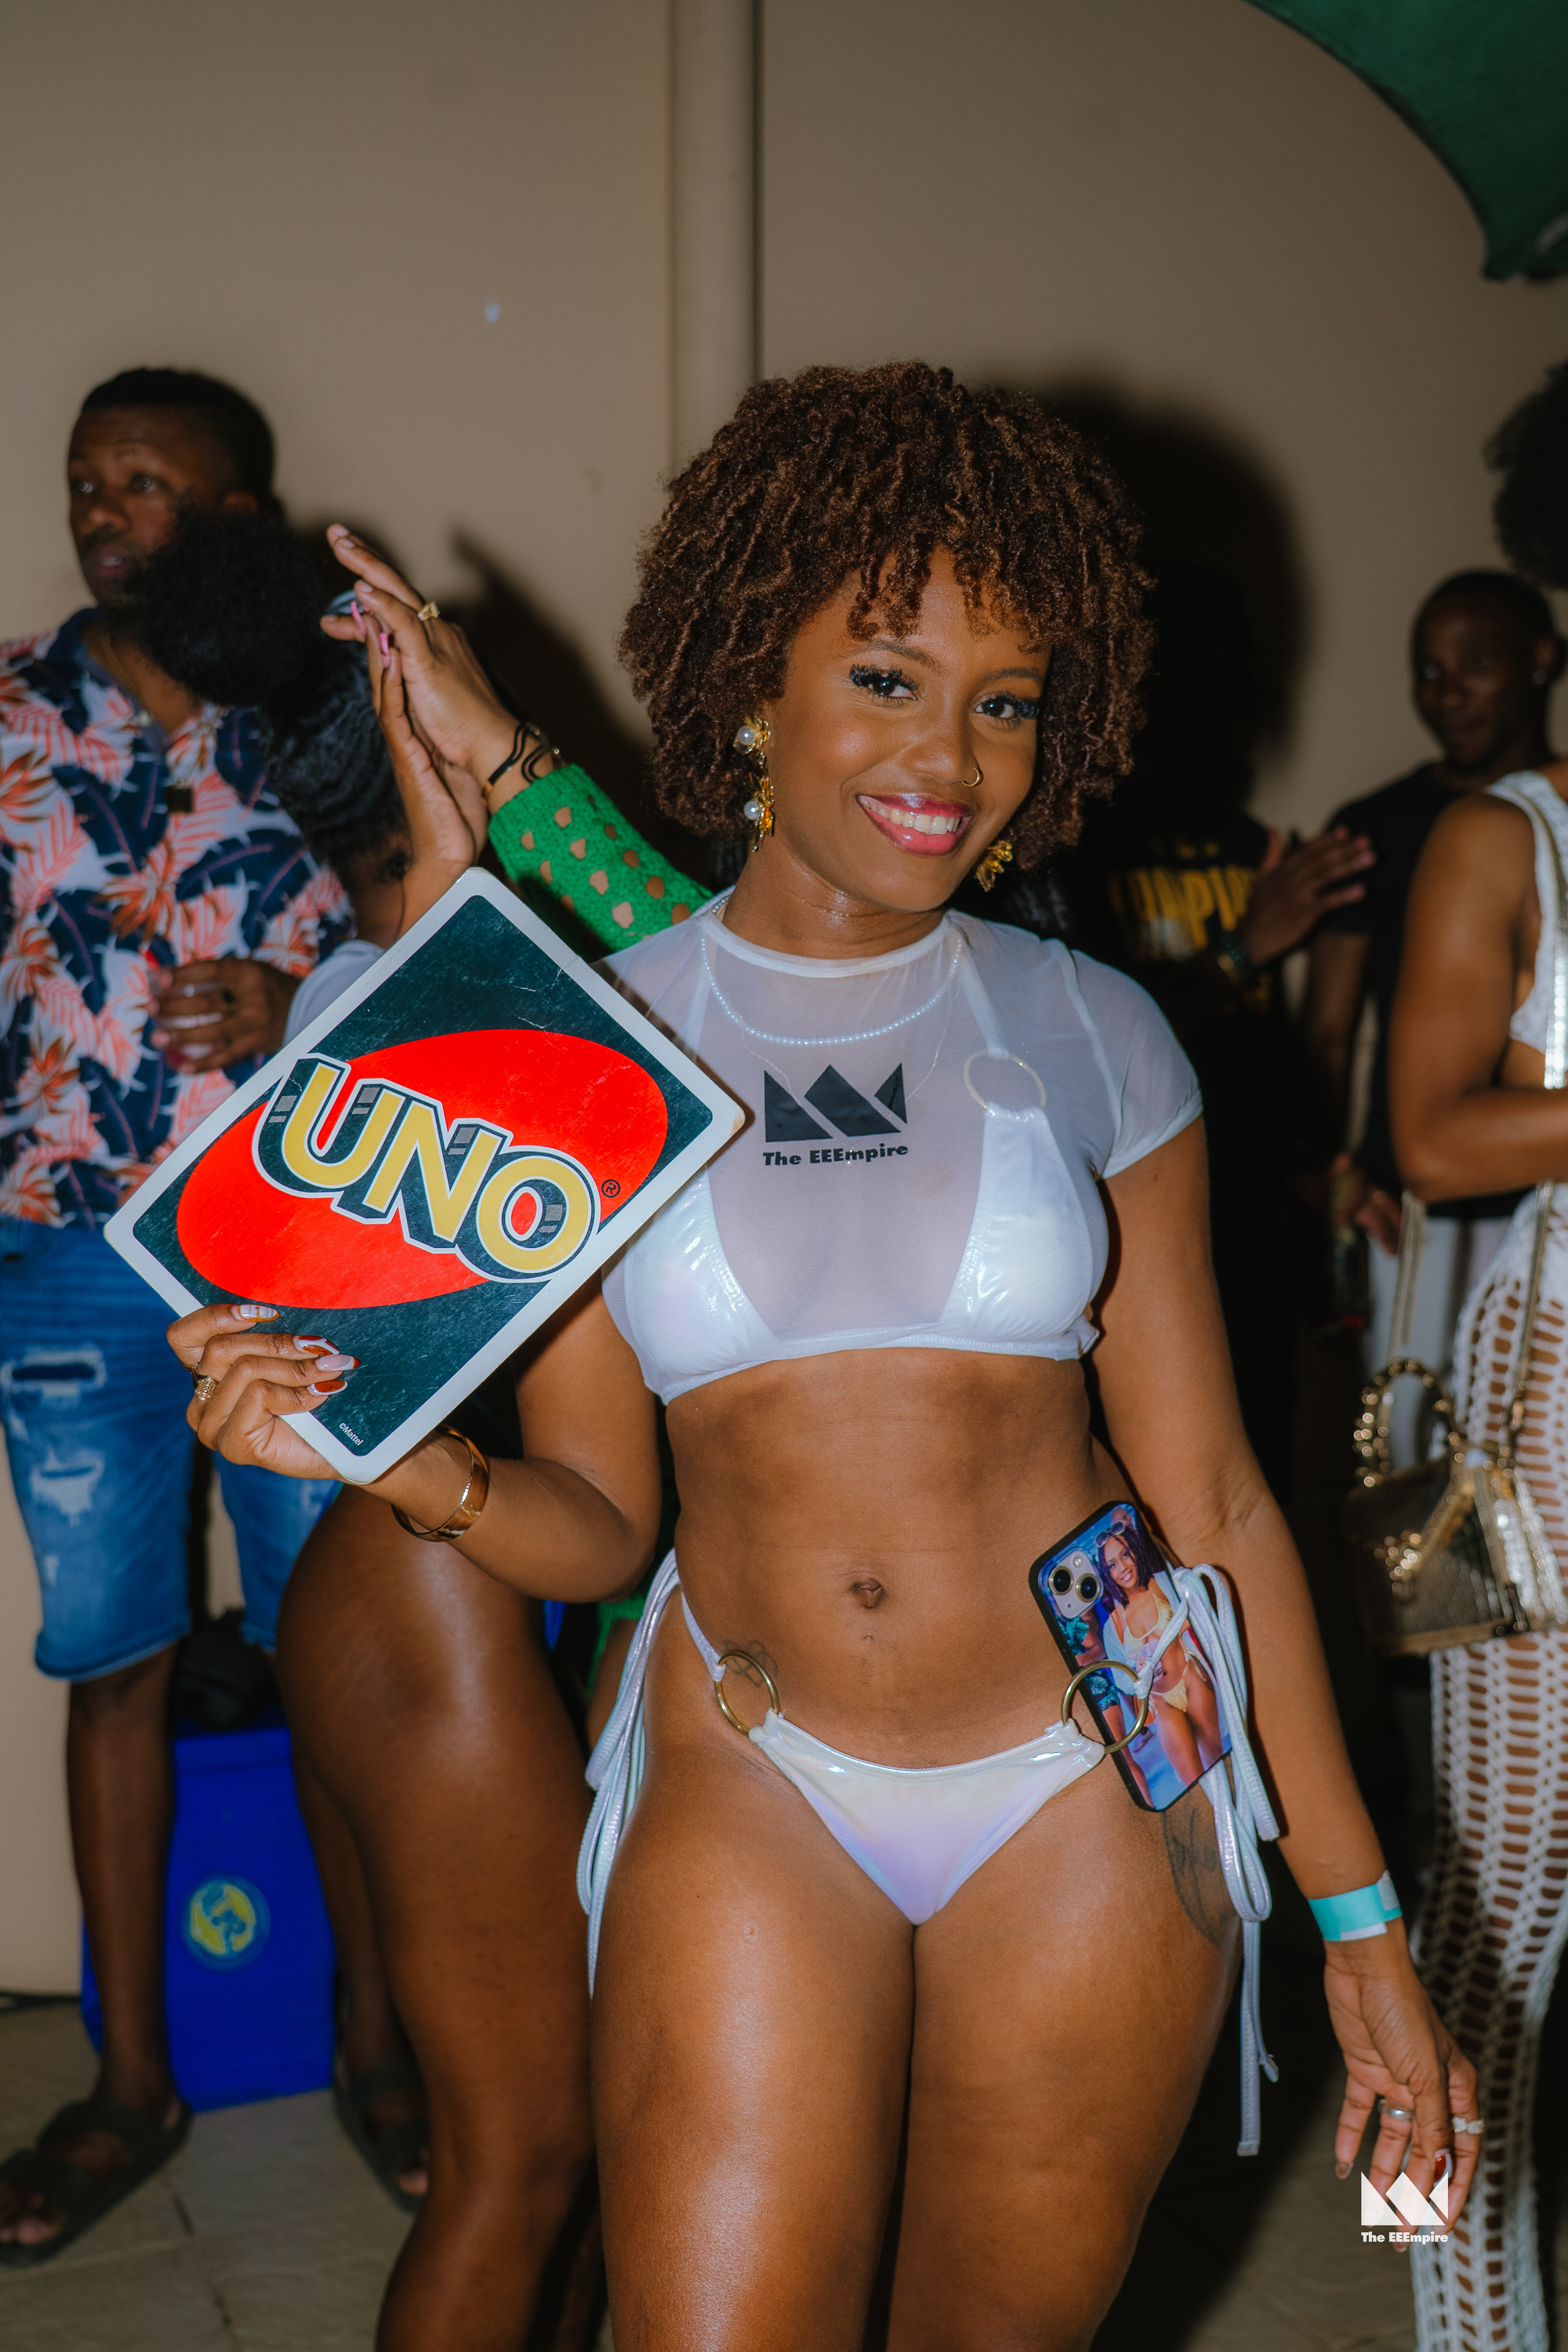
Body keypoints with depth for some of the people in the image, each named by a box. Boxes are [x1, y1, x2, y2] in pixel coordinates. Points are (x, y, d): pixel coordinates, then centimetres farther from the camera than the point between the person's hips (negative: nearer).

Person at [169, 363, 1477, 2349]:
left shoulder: (1089, 1036, -1)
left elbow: (1208, 1494, 2)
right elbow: (594, 1518, 2)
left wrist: (1358, 1917, 1)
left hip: (1090, 1795, 1)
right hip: (749, 1802, 0)